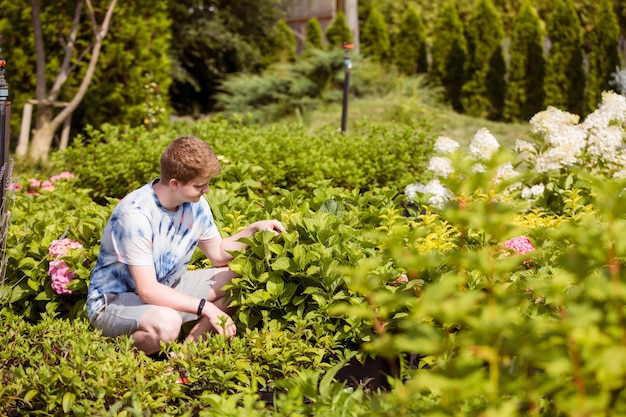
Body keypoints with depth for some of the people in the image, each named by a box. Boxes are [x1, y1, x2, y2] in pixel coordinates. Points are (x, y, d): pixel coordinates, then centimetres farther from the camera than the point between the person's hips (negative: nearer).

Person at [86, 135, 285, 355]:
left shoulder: (195, 204, -5)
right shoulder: (135, 214, -28)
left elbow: (218, 253, 9)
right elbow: (147, 291, -30)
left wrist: (254, 230, -7)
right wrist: (205, 307, -31)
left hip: (166, 289, 8)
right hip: (114, 301, -8)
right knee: (166, 323, -39)